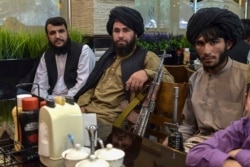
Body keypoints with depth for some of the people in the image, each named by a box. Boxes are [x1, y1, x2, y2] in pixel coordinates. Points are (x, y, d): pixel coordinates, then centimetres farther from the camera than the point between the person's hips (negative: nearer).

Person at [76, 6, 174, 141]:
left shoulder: (146, 57, 1)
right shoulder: (109, 56, 20)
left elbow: (169, 80, -9)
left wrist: (146, 73, -28)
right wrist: (81, 105, 3)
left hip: (109, 120, -6)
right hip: (88, 113, 6)